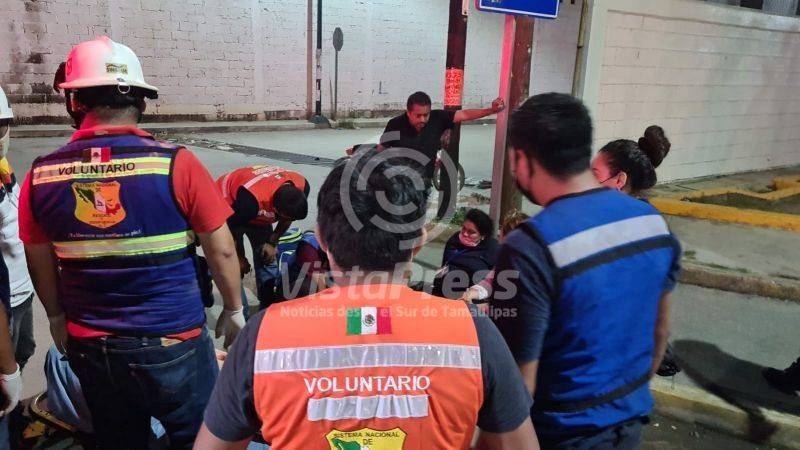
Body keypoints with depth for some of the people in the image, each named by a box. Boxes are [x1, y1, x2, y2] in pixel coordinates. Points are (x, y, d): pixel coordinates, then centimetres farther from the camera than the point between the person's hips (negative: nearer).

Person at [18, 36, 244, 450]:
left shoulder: (40, 176, -6)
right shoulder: (175, 163, -18)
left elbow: (39, 264, 6)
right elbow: (221, 251, -11)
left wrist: (56, 317, 24)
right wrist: (233, 311, 5)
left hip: (90, 347, 4)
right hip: (173, 344, -4)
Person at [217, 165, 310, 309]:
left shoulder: (301, 186, -27)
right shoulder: (250, 198, -44)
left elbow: (287, 219, -4)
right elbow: (233, 229, -24)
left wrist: (272, 243, -6)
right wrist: (239, 258, -9)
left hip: (259, 213, 5)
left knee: (268, 259, 3)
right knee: (235, 267, -12)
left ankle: (269, 307, 17)